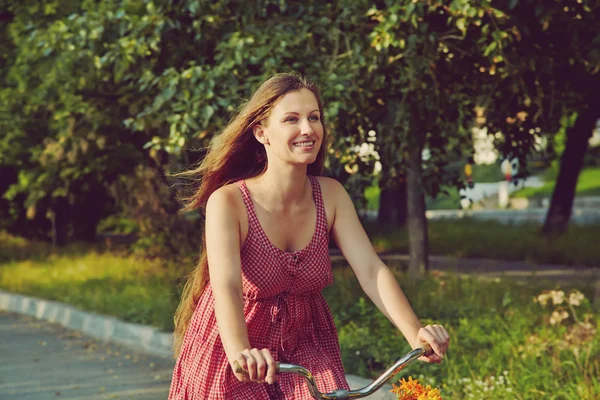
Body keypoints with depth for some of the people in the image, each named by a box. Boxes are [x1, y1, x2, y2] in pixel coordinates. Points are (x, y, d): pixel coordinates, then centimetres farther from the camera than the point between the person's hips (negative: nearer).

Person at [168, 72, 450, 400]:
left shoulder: (330, 195, -6)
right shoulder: (228, 202, -20)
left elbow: (371, 271, -14)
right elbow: (226, 287, -33)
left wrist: (415, 334, -30)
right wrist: (241, 354, -52)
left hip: (305, 349, 3)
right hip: (230, 362, -3)